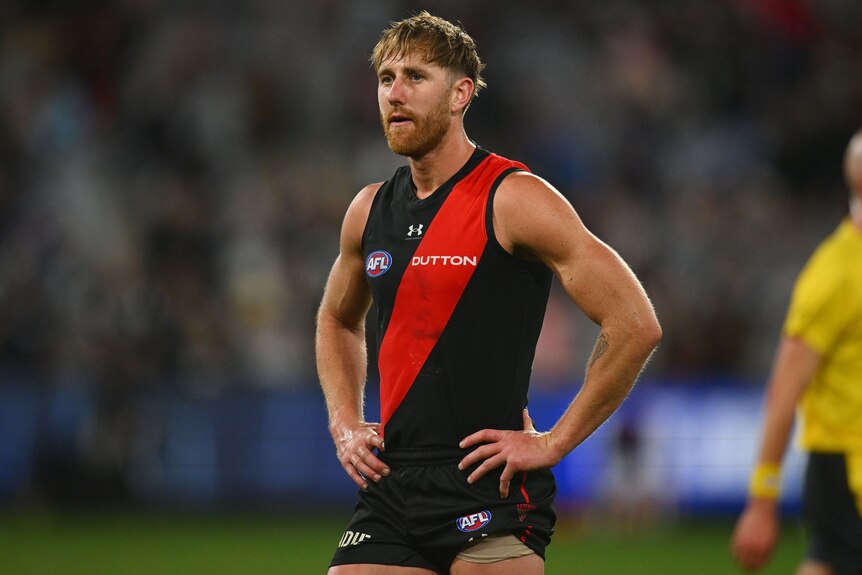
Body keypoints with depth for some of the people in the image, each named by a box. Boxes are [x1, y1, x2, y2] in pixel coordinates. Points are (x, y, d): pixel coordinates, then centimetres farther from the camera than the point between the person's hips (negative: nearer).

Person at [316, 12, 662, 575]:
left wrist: (553, 443, -11)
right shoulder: (370, 210, 12)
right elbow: (338, 320, 33)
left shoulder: (513, 200, -9)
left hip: (487, 488, -6)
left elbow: (636, 324, -13)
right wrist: (345, 423, 16)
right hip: (391, 485, 6)